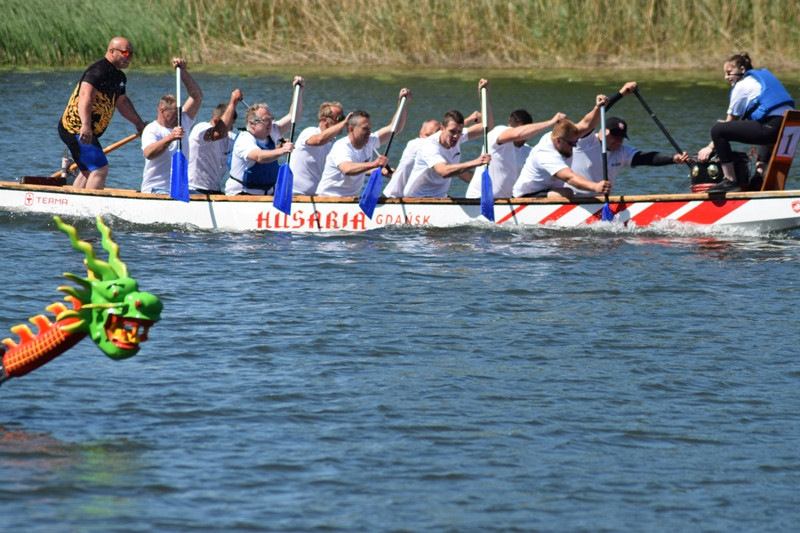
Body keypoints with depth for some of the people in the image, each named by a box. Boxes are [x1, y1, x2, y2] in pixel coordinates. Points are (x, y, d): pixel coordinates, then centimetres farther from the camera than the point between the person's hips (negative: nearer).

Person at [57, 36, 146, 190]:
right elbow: (85, 95, -33)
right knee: (100, 168, -19)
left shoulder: (119, 77, 15)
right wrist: (86, 126, -44)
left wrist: (139, 123, 34)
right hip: (76, 129, -11)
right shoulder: (99, 71, -18)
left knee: (89, 171, 21)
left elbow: (122, 102, 32)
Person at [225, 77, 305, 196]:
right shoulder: (244, 140, -15)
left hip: (268, 193, 7)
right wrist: (281, 151, -49)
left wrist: (299, 91, 0)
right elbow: (259, 157, -34)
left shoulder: (271, 132, 8)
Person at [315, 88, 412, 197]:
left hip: (353, 198, 7)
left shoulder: (369, 141, 6)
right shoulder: (341, 147, -18)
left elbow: (395, 129, 12)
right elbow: (347, 169, -39)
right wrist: (373, 164, -49)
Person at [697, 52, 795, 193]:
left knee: (717, 130, -8)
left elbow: (730, 121, 5)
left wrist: (710, 147, 12)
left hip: (771, 127, -10)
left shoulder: (742, 85, 3)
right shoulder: (763, 75, 28)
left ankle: (730, 182, -7)